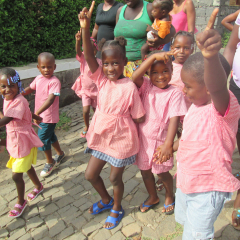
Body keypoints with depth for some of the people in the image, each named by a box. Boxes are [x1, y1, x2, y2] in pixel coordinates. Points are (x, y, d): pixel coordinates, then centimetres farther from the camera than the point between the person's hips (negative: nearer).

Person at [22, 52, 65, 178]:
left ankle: (50, 162, 22)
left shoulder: (54, 81, -22)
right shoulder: (38, 78, 1)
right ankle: (60, 153, 46)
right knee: (50, 135, 22)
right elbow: (30, 88, 17)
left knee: (42, 138, 0)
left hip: (49, 117, -7)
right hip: (41, 115, 7)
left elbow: (51, 98, -34)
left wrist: (37, 112, -43)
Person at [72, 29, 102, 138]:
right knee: (85, 111, -8)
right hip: (85, 89, 0)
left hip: (96, 89, 1)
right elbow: (78, 51, -29)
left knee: (96, 109, 14)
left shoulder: (99, 61, -7)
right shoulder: (83, 59, -8)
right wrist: (78, 41, -48)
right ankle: (86, 127, 20)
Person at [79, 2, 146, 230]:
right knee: (90, 174, 17)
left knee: (115, 178, 14)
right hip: (101, 138, 5)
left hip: (121, 141, -5)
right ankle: (106, 200, 47)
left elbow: (139, 118, -13)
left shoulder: (129, 87, -19)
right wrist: (85, 28, -33)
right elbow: (88, 56, -22)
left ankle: (116, 209, 45)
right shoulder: (101, 78, -6)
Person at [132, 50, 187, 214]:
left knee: (162, 173, 12)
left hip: (161, 140, -3)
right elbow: (135, 77, -26)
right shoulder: (147, 87, -5)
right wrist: (154, 56, -30)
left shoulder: (175, 93, -14)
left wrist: (168, 143, -34)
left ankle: (169, 196, 45)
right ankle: (153, 197, 47)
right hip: (143, 138, 4)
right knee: (145, 171, 19)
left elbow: (174, 119, -22)